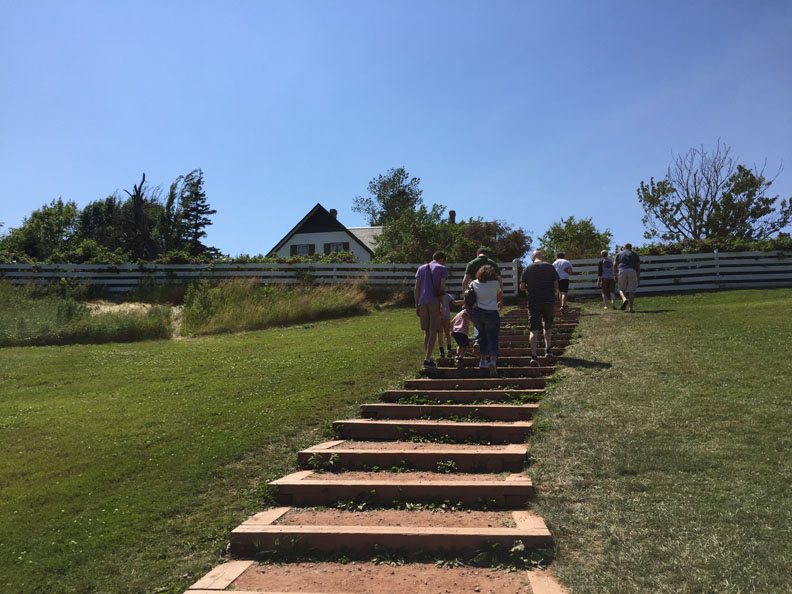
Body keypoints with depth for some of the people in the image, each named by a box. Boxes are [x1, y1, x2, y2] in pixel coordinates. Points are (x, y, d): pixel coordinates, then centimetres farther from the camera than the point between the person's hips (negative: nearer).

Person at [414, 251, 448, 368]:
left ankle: (427, 358, 9)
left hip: (422, 302, 4)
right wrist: (443, 306, -6)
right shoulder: (442, 268, 5)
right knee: (433, 331, -3)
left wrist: (417, 306, 13)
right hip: (435, 302, -4)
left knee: (426, 331, 12)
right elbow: (442, 288, -6)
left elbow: (416, 288, 11)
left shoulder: (421, 268, 17)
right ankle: (427, 359, -11)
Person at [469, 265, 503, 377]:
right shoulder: (495, 283, 2)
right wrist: (500, 302, 40)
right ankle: (493, 361, -22)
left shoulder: (474, 284, 7)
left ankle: (482, 360, 17)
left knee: (483, 336, 18)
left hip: (476, 313, 3)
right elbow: (500, 294, 19)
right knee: (493, 338, -2)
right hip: (491, 313, -3)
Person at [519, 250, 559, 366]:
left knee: (534, 330, -2)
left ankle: (533, 356, -13)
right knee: (547, 327, 22)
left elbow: (522, 287, 0)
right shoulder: (550, 267, 3)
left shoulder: (528, 268, 2)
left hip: (533, 302, -1)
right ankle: (548, 349, 19)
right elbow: (556, 285, 1)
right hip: (549, 301, 1)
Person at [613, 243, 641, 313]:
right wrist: (638, 278, 14)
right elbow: (638, 266, 12)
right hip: (632, 271, 0)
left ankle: (624, 299, -16)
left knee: (622, 289, 13)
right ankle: (631, 307, -2)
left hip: (622, 271, 0)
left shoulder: (619, 254, 19)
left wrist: (615, 276, 9)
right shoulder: (635, 254, 19)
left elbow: (614, 265, 8)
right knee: (631, 291, 4)